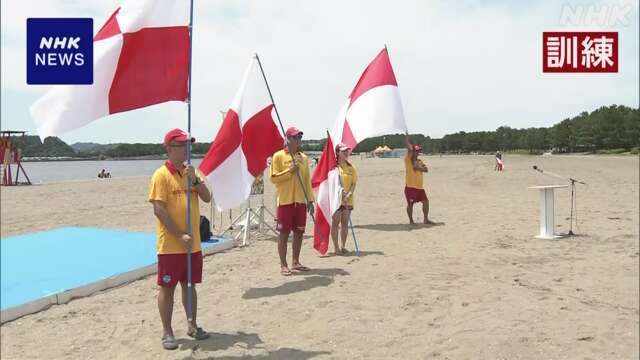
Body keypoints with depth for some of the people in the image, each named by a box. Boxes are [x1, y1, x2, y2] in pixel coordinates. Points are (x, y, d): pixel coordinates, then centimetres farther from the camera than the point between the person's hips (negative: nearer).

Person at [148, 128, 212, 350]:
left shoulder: (190, 172, 8)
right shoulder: (161, 175, -11)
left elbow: (207, 198, 4)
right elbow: (159, 210, -16)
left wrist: (195, 179, -12)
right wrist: (180, 235, -19)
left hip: (193, 243, 6)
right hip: (170, 245, -6)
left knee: (190, 285, 16)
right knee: (167, 288, 5)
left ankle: (192, 325, 29)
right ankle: (167, 332, 16)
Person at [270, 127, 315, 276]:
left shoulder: (304, 158, 12)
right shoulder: (278, 156, -3)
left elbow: (307, 180, 12)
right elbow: (273, 178, -7)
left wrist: (310, 200, 7)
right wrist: (289, 171, -17)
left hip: (301, 201, 5)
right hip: (285, 201, -5)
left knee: (299, 232, 9)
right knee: (284, 233, -1)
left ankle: (295, 262, 21)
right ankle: (283, 265, 7)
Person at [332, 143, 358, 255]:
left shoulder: (351, 167, 7)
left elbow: (354, 183, 5)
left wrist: (349, 194, -11)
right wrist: (340, 192, -19)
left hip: (348, 200, 5)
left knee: (345, 223, 9)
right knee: (335, 223, 0)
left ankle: (343, 246, 19)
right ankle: (336, 247, 7)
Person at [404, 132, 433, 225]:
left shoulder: (419, 161, 13)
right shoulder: (408, 159, -4)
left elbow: (426, 169, -1)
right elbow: (410, 149, -19)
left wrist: (418, 167, -15)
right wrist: (407, 139, -17)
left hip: (419, 186, 6)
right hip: (410, 186, -6)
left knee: (425, 201, 6)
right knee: (410, 204, 0)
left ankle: (426, 219, 17)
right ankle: (411, 220, 14)